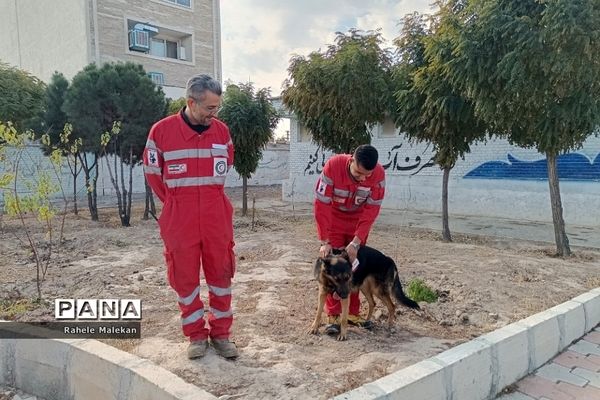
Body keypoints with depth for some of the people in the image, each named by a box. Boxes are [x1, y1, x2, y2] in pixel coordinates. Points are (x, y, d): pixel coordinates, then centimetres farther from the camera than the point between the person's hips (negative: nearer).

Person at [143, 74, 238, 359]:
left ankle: (220, 333, 24)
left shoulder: (222, 130, 2)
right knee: (185, 277, 7)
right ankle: (196, 335, 24)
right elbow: (152, 172, 4)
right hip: (180, 219, -2)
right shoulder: (162, 130, -7)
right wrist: (177, 202, 9)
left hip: (217, 217, 3)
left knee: (220, 274, 8)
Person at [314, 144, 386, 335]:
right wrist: (325, 241, -29)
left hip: (358, 220, 2)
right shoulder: (333, 166, -33)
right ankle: (333, 315, 1)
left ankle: (352, 312, 18)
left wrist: (356, 242, -27)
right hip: (333, 219, -2)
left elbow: (371, 210, -22)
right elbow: (321, 205, -29)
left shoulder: (379, 174, -27)